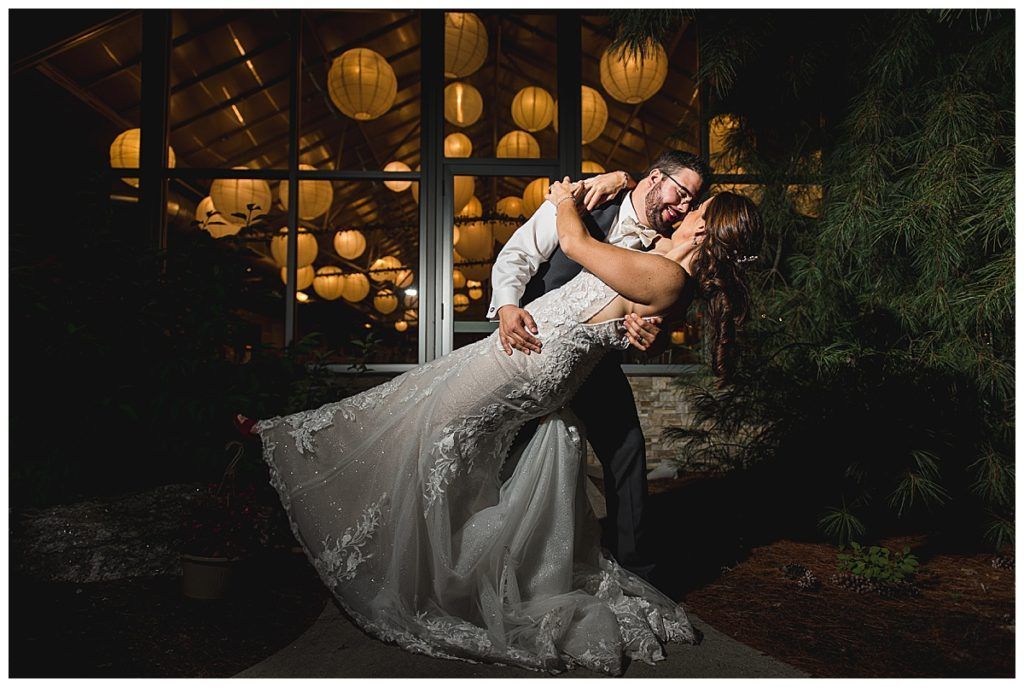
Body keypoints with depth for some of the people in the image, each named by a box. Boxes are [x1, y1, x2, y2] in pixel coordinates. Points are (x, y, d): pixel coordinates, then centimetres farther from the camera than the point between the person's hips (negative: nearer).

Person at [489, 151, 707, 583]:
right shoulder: (585, 202, -11)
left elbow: (661, 331, 0)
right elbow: (517, 255, -14)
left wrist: (654, 339, -26)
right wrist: (508, 308, -32)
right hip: (534, 345, -3)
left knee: (627, 451, -2)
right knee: (509, 454, -2)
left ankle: (632, 569, 16)